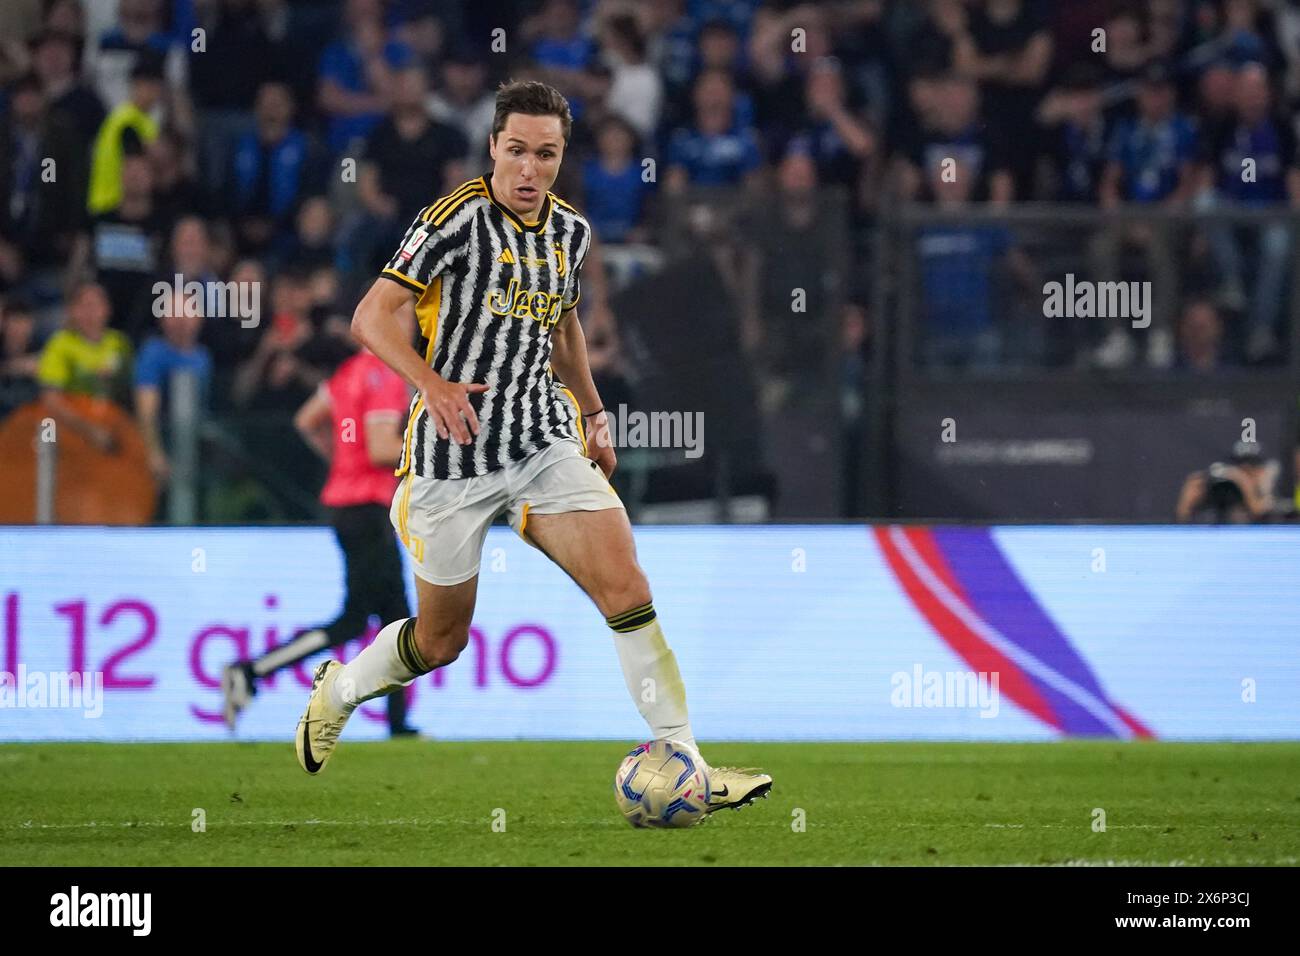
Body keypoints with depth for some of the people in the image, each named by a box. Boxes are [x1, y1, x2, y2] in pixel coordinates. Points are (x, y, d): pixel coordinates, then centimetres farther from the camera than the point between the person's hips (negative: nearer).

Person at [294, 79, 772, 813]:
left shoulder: (570, 231, 8)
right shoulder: (458, 218, -12)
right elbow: (373, 317, -16)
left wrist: (594, 414, 25)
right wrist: (432, 384, -31)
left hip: (545, 441, 4)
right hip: (454, 453, -4)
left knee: (626, 582, -15)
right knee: (441, 640, 7)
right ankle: (339, 690, 40)